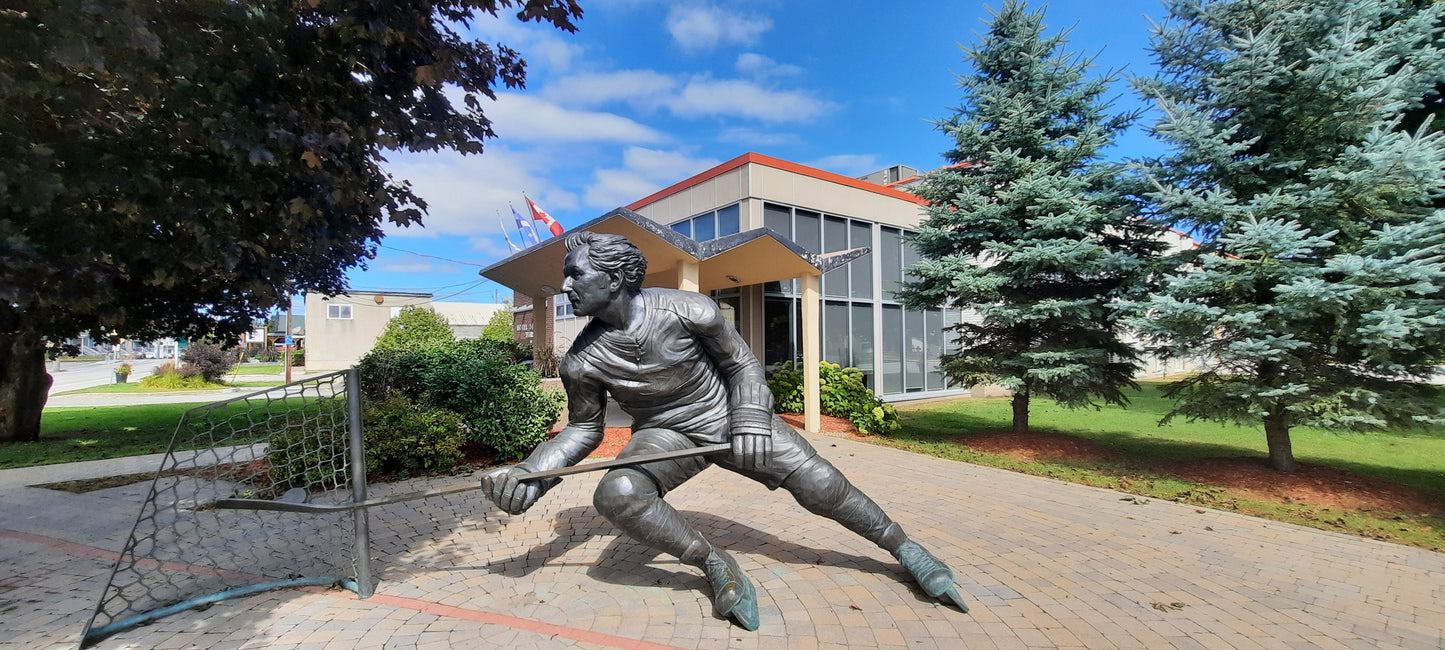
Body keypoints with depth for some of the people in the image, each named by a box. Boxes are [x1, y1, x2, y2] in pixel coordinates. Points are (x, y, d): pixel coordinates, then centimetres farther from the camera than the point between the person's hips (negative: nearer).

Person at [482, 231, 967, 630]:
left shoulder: (689, 311, -22)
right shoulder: (582, 361, -15)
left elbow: (742, 365, -7)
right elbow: (583, 430, 0)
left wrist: (751, 425, -18)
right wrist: (529, 474, -14)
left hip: (727, 416, -1)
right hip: (665, 434, 2)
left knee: (820, 484, -7)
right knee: (615, 494, -29)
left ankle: (907, 550, 18)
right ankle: (717, 566, -10)